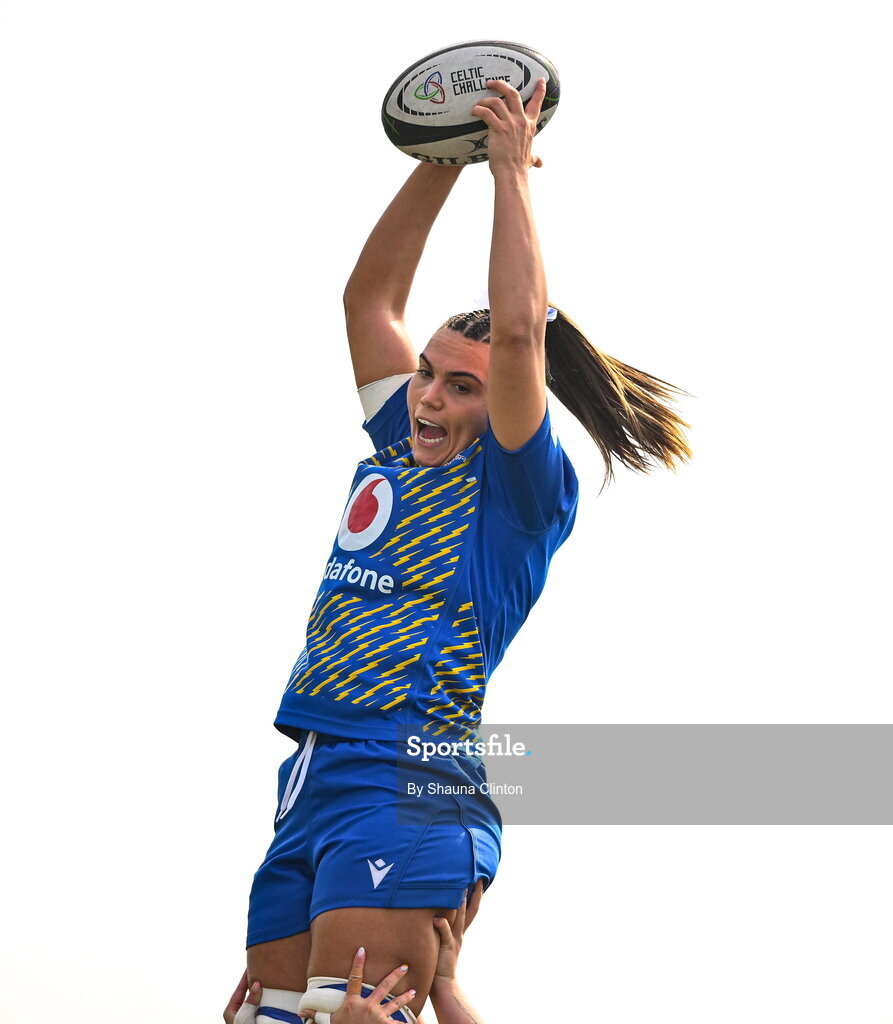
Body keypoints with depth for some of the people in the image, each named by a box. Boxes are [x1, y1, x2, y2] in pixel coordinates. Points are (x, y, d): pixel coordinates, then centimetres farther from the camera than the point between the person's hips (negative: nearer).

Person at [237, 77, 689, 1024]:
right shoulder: (400, 444, 20)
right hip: (308, 781, 8)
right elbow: (369, 297, 22)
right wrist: (440, 163, 15)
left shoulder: (520, 488, 0)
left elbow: (517, 328, -14)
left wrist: (512, 171, -5)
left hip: (412, 785, -8)